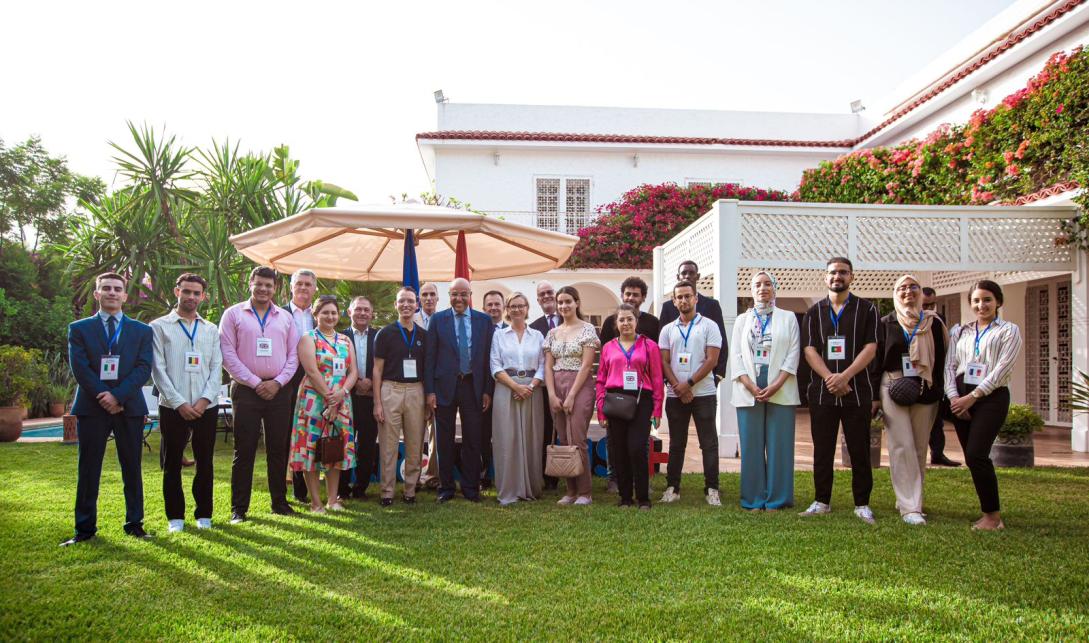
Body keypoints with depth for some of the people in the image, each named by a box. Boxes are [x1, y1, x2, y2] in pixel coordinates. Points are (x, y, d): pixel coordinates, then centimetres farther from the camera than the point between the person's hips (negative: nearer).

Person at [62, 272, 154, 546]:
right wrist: (104, 396, -13)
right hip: (92, 406, 0)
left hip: (129, 407, 1)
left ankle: (134, 523, 13)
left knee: (132, 468, 5)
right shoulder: (79, 329, 8)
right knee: (88, 469, 3)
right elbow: (79, 367, -3)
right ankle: (85, 528, 11)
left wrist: (118, 396, -14)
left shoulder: (141, 331, 10)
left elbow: (144, 368, -2)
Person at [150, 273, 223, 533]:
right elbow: (158, 369, -4)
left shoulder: (211, 330, 11)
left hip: (206, 407, 2)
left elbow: (217, 368, 6)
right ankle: (175, 516, 16)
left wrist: (205, 399, -9)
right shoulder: (160, 327, 2)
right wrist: (179, 403, -11)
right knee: (172, 463, 5)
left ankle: (204, 514, 18)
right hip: (172, 407, -2)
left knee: (205, 463, 7)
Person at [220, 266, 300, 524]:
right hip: (246, 389, -3)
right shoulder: (234, 314, 2)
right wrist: (256, 383, -9)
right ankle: (239, 507, 7)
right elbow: (228, 354, -5)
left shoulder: (285, 317, 11)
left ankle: (279, 502, 18)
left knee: (278, 449, 8)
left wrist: (278, 382, -5)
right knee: (244, 450, -1)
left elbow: (293, 355, 9)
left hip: (279, 390, 3)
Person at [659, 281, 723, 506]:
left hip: (703, 393, -3)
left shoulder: (709, 326, 1)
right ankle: (672, 488, 14)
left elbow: (711, 360, -6)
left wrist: (689, 383, -12)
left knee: (709, 443, -1)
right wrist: (678, 386, -8)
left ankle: (711, 489, 5)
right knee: (676, 443, 9)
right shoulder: (667, 329, 10)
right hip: (675, 395, 3)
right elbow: (664, 362, 5)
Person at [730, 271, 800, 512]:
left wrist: (775, 386, -11)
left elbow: (793, 354, 1)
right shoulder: (742, 320, 13)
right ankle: (754, 499, 9)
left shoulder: (788, 318, 9)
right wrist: (751, 387, -8)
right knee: (751, 446, 2)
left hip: (780, 391, -1)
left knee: (779, 446, -1)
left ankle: (776, 499, 7)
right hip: (748, 392, 1)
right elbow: (735, 355, 5)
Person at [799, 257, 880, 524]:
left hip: (856, 391, -1)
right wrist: (829, 378, -14)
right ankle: (822, 501, 15)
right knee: (822, 450, 6)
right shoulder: (814, 312, 9)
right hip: (822, 392, 2)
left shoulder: (866, 309, 4)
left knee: (859, 450, 3)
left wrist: (844, 376, -16)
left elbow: (870, 347, -5)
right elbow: (810, 350, 1)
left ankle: (862, 504, 12)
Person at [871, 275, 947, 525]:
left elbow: (941, 360, 7)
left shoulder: (933, 323, 7)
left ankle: (910, 499, 17)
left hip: (925, 391, 2)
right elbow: (876, 360, 3)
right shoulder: (886, 323, 5)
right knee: (902, 447, -8)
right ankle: (910, 507, -7)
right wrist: (875, 395, -2)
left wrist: (939, 393, -1)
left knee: (919, 448, 6)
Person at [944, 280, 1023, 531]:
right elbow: (949, 366, 9)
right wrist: (954, 397, -7)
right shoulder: (959, 332, 16)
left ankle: (992, 515, -3)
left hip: (991, 397, -4)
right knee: (972, 458, 3)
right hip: (960, 399, 5)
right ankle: (991, 514, 13)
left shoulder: (1009, 331, 3)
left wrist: (972, 396, -13)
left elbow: (1001, 369, -7)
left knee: (976, 455, -16)